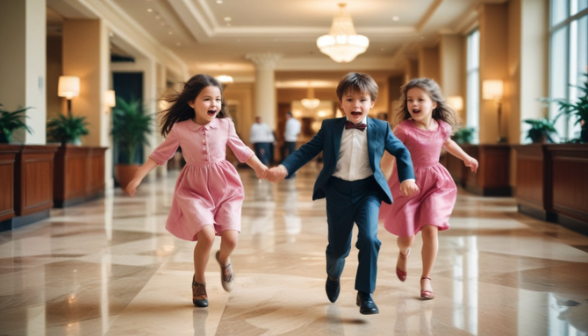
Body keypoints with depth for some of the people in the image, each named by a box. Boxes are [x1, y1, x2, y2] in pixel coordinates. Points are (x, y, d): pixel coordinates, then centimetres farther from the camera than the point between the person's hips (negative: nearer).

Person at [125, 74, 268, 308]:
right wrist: (137, 178, 0)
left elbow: (242, 151, 10)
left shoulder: (225, 125, -1)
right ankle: (199, 281, 7)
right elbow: (159, 155, 5)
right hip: (195, 190, -1)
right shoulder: (179, 129, -5)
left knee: (230, 238, -14)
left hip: (225, 186, 2)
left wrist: (263, 170, 6)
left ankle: (224, 259, 27)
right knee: (206, 235, -22)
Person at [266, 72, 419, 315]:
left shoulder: (381, 129, 2)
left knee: (368, 238, -20)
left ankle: (365, 294, -6)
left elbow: (401, 152, 12)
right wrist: (284, 168, -14)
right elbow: (307, 151, 0)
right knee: (338, 246, 9)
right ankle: (333, 277, 44)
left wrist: (407, 178, -1)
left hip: (368, 190, -1)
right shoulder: (330, 128, 2)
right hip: (338, 191, 1)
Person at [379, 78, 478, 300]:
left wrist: (466, 158, 37)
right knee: (407, 239, 4)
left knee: (430, 230, -12)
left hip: (434, 184, 3)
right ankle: (403, 253, 44)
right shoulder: (403, 129, -16)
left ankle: (426, 279, 5)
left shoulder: (442, 127, -2)